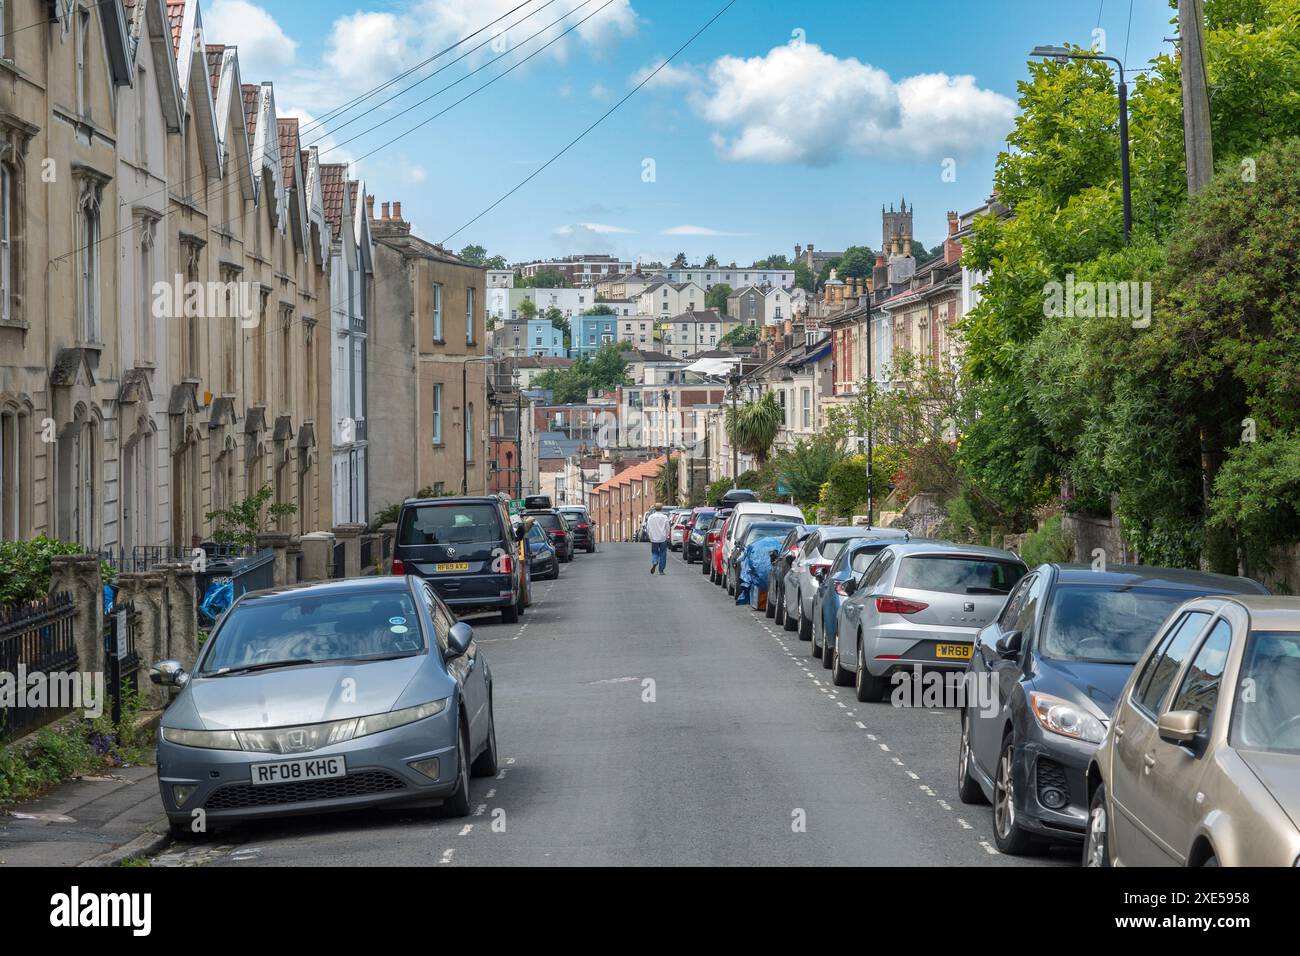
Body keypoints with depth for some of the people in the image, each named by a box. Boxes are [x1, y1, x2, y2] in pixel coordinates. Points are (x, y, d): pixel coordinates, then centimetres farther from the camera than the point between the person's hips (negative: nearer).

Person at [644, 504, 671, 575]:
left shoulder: (651, 517, -1)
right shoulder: (664, 517, -6)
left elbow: (648, 528, 4)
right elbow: (667, 528, -1)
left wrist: (650, 537, 15)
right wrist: (667, 537, 13)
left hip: (654, 538, 1)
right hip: (662, 538, -1)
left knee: (654, 552, 14)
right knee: (662, 554, 6)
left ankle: (654, 563, -15)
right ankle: (661, 570, 6)